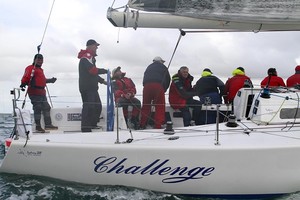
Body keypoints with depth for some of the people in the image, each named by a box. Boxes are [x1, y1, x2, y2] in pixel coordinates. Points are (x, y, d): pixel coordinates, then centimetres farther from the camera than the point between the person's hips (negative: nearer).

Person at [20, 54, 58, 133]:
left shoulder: (40, 70, 23)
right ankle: (38, 126, -1)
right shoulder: (31, 68, -5)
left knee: (46, 108, 13)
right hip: (34, 92, -10)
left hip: (42, 92, 10)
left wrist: (50, 80, 38)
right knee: (37, 109, -8)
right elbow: (26, 77, -19)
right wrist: (23, 84, -35)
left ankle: (48, 124, 20)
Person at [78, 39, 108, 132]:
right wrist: (105, 71, -11)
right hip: (87, 87, -11)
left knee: (98, 106, 15)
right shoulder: (86, 56, -10)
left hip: (92, 87, 11)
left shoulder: (91, 57, 25)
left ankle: (92, 124, 26)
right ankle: (85, 128, -12)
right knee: (89, 107, -13)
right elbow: (93, 70, -24)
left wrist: (102, 81, 22)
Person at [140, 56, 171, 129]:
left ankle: (142, 125, 7)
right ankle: (158, 126, -8)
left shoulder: (149, 67, 30)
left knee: (145, 106, 8)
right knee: (160, 107, -1)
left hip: (147, 85, 3)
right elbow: (168, 79, 18)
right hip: (159, 86, -3)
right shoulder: (163, 67, 22)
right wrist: (164, 90, 24)